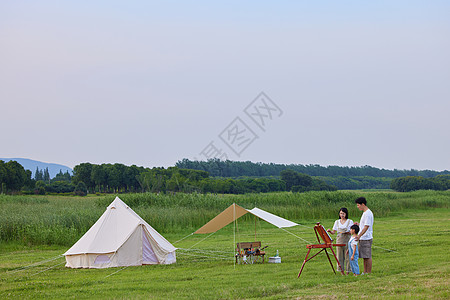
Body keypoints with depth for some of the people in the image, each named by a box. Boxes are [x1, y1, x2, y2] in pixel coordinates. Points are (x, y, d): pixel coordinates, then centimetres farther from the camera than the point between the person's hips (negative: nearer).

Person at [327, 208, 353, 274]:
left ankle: (348, 270, 1)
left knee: (347, 256, -5)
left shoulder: (350, 221, 3)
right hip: (339, 241, 3)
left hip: (347, 241, -3)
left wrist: (346, 232, -18)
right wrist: (330, 231, -10)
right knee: (339, 256, 1)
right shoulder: (337, 222, 12)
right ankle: (341, 270, 7)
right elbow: (333, 232, 10)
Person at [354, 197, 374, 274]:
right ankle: (365, 272, 18)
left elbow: (366, 227, -22)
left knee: (367, 256, -5)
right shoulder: (365, 213, 16)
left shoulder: (367, 213, -16)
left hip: (366, 238, -10)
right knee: (364, 256, 13)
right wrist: (359, 224, 16)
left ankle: (369, 273, -2)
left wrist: (359, 236, -27)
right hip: (363, 238, 10)